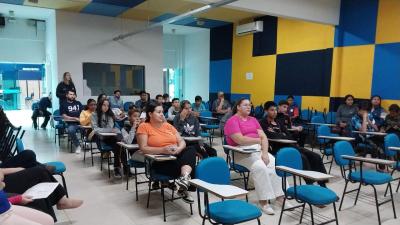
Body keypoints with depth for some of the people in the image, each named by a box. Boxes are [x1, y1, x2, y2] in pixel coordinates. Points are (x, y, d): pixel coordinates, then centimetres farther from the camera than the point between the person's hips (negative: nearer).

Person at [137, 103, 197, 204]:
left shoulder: (168, 125, 16)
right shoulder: (144, 126, 1)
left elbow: (182, 141, 11)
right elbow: (143, 148, -10)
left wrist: (178, 149, -14)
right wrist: (162, 150, -23)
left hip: (176, 156, 6)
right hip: (159, 161, -5)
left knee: (191, 149, -27)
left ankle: (184, 178, -42)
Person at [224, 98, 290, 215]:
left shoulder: (253, 120, 16)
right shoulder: (232, 121, -5)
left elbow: (263, 137, 7)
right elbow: (240, 140, -18)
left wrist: (265, 152, -11)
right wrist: (259, 140, -6)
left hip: (259, 149, 6)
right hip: (241, 152, -6)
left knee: (275, 164, -18)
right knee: (260, 166, -31)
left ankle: (280, 196, -14)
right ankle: (263, 201, -22)